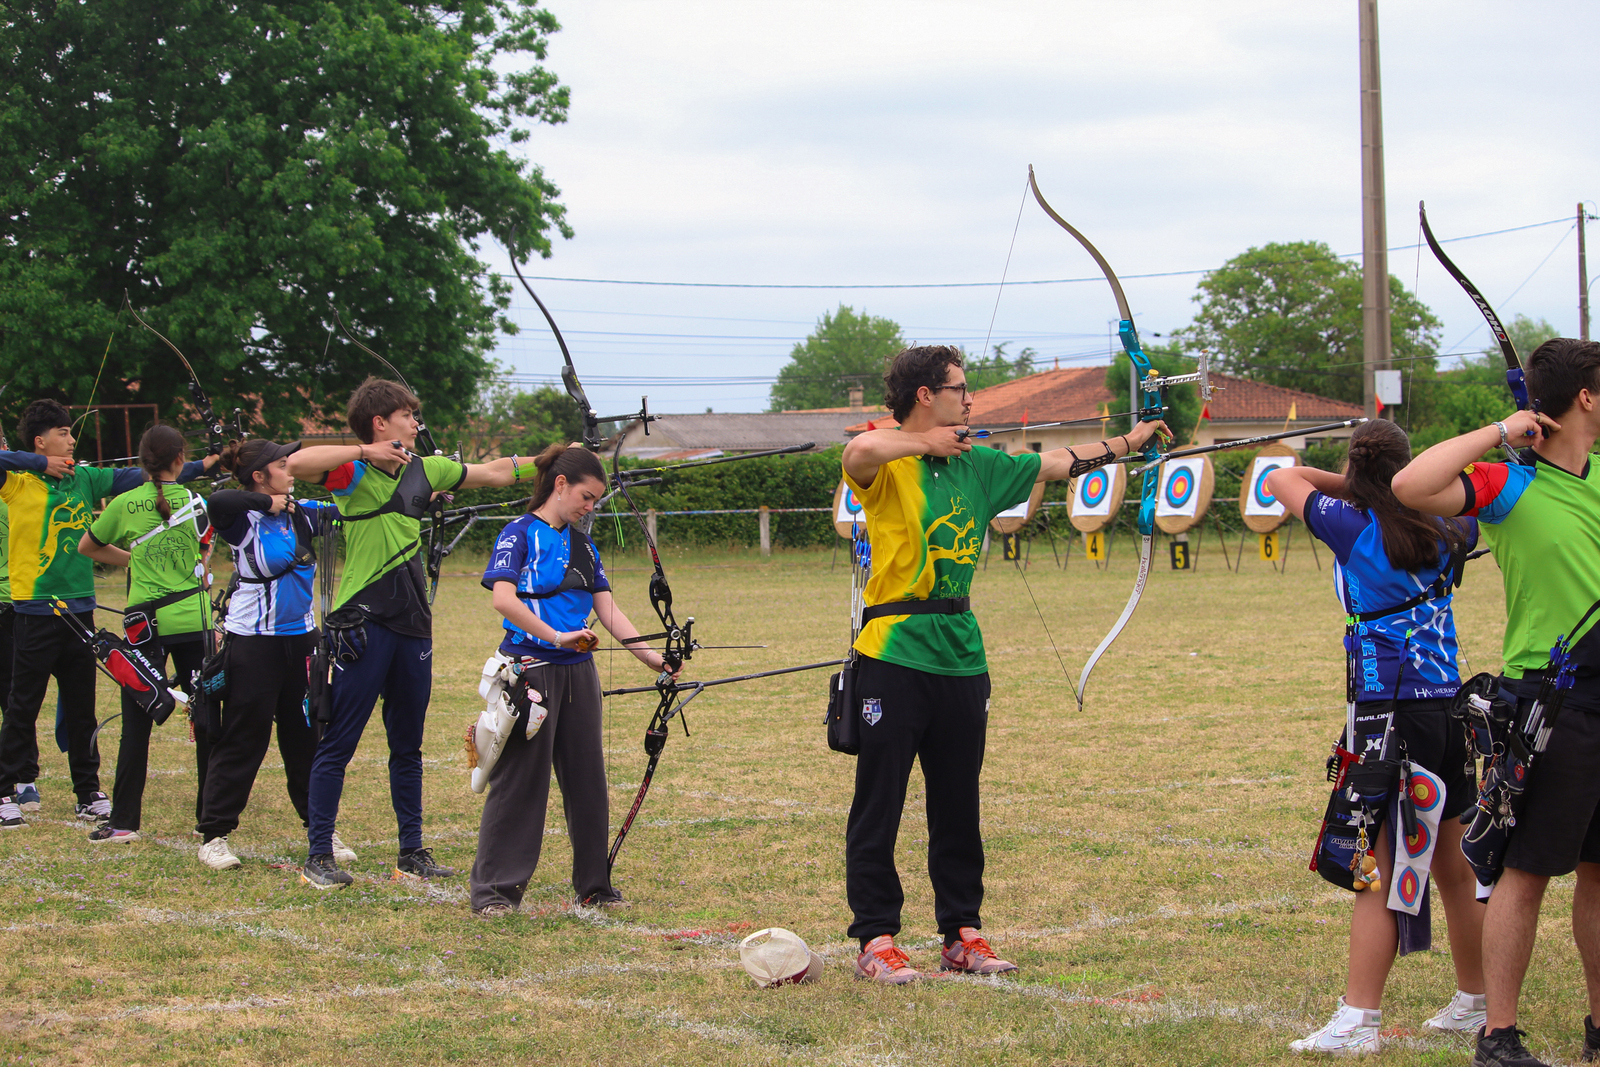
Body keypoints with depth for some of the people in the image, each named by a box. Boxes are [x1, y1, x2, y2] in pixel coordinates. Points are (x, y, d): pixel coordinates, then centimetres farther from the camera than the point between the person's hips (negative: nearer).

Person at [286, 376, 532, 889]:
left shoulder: (425, 469, 12)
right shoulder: (353, 473, -8)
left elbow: (494, 472, 24)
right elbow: (297, 464, -27)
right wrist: (364, 453, -24)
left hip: (412, 623, 7)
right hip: (363, 624, -7)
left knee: (408, 745, 13)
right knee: (338, 744, -2)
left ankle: (412, 853, 20)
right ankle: (318, 857, 3)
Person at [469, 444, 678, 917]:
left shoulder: (582, 546, 15)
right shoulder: (520, 535, -6)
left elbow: (607, 611, 11)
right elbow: (504, 598, -20)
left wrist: (652, 657, 1)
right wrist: (556, 636, -28)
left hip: (577, 673, 7)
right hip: (531, 669, -7)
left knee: (587, 779, 9)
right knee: (520, 779, -4)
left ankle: (594, 884, 20)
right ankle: (494, 889, 3)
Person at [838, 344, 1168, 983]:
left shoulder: (977, 466, 14)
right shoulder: (887, 467, -8)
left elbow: (1055, 464, 24)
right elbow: (859, 452, -32)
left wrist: (1126, 443, 28)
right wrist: (927, 443, -18)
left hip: (961, 659, 7)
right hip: (896, 657, -7)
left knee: (959, 806, 11)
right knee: (879, 804, -1)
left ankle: (961, 934, 19)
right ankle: (876, 940, 4)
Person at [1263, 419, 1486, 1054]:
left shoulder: (1354, 528, -9)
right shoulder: (1444, 532, 5)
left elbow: (1282, 480, 6)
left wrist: (1354, 482, 15)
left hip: (1389, 713, -6)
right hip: (1448, 709, 6)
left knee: (1378, 870, -7)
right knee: (1453, 867, 17)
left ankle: (1357, 1022, -9)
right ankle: (1475, 1002, 29)